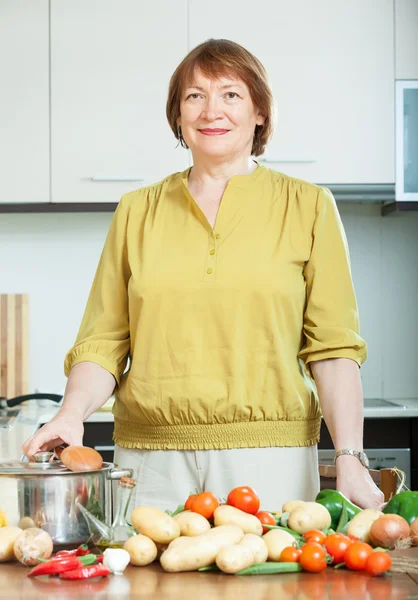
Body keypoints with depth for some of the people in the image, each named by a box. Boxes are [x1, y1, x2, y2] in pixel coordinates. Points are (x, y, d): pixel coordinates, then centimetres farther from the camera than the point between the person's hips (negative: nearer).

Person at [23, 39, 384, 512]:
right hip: (151, 460, 2)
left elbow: (332, 347, 1)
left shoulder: (307, 207, 6)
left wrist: (350, 459, -8)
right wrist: (72, 412, -9)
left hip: (268, 459, -1)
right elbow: (104, 342, 9)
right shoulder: (136, 212, 11)